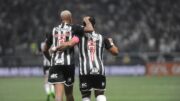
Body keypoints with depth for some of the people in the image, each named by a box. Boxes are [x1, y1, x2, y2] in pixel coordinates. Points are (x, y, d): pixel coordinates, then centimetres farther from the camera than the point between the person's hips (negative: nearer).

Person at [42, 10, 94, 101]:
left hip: (55, 64, 1)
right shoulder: (72, 28, 4)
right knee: (69, 93, 14)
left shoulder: (54, 30, 14)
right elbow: (90, 29, -9)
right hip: (69, 64, -1)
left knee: (58, 93, -9)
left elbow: (45, 50, 20)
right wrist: (87, 20, 12)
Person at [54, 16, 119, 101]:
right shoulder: (101, 38, 14)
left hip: (85, 72, -2)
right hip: (99, 70, 2)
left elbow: (69, 44, -15)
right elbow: (115, 52, 20)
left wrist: (56, 48, 1)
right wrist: (111, 42, 41)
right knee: (100, 94, 12)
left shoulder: (80, 35, 3)